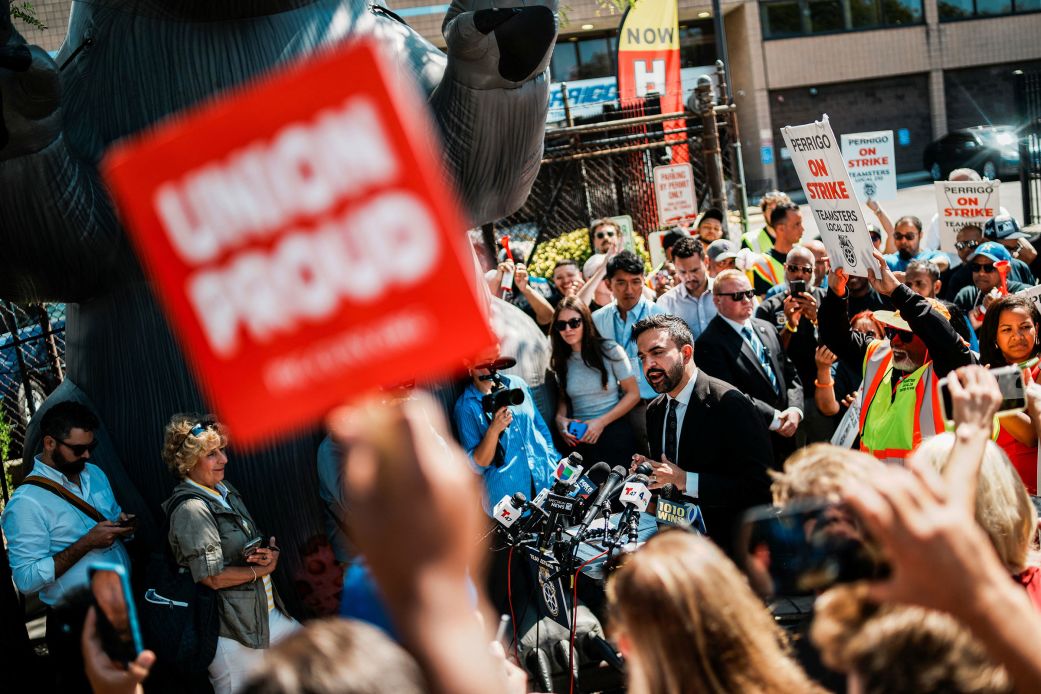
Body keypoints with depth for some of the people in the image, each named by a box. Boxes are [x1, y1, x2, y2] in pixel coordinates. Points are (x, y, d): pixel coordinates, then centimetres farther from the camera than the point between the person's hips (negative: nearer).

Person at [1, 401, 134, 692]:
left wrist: (122, 525, -5)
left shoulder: (95, 474, 5)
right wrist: (87, 543, -25)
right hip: (77, 626, -7)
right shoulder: (26, 503, -18)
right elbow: (26, 580, -22)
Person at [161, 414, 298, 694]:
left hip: (265, 613, 9)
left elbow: (252, 543, 20)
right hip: (232, 633, -9)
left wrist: (270, 552, -3)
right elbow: (213, 577, -21)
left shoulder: (225, 491, 8)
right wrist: (263, 569, -8)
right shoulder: (190, 508, -19)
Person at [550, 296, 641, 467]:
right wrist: (560, 418, -10)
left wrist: (601, 422, -14)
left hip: (614, 434, -3)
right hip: (579, 438, 3)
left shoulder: (610, 351, -8)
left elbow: (633, 394, -6)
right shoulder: (561, 360, 4)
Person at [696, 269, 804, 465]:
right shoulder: (709, 344, -11)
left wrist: (795, 410, -5)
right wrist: (775, 419, -15)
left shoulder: (767, 328, 13)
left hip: (785, 438, 7)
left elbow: (791, 376, 14)